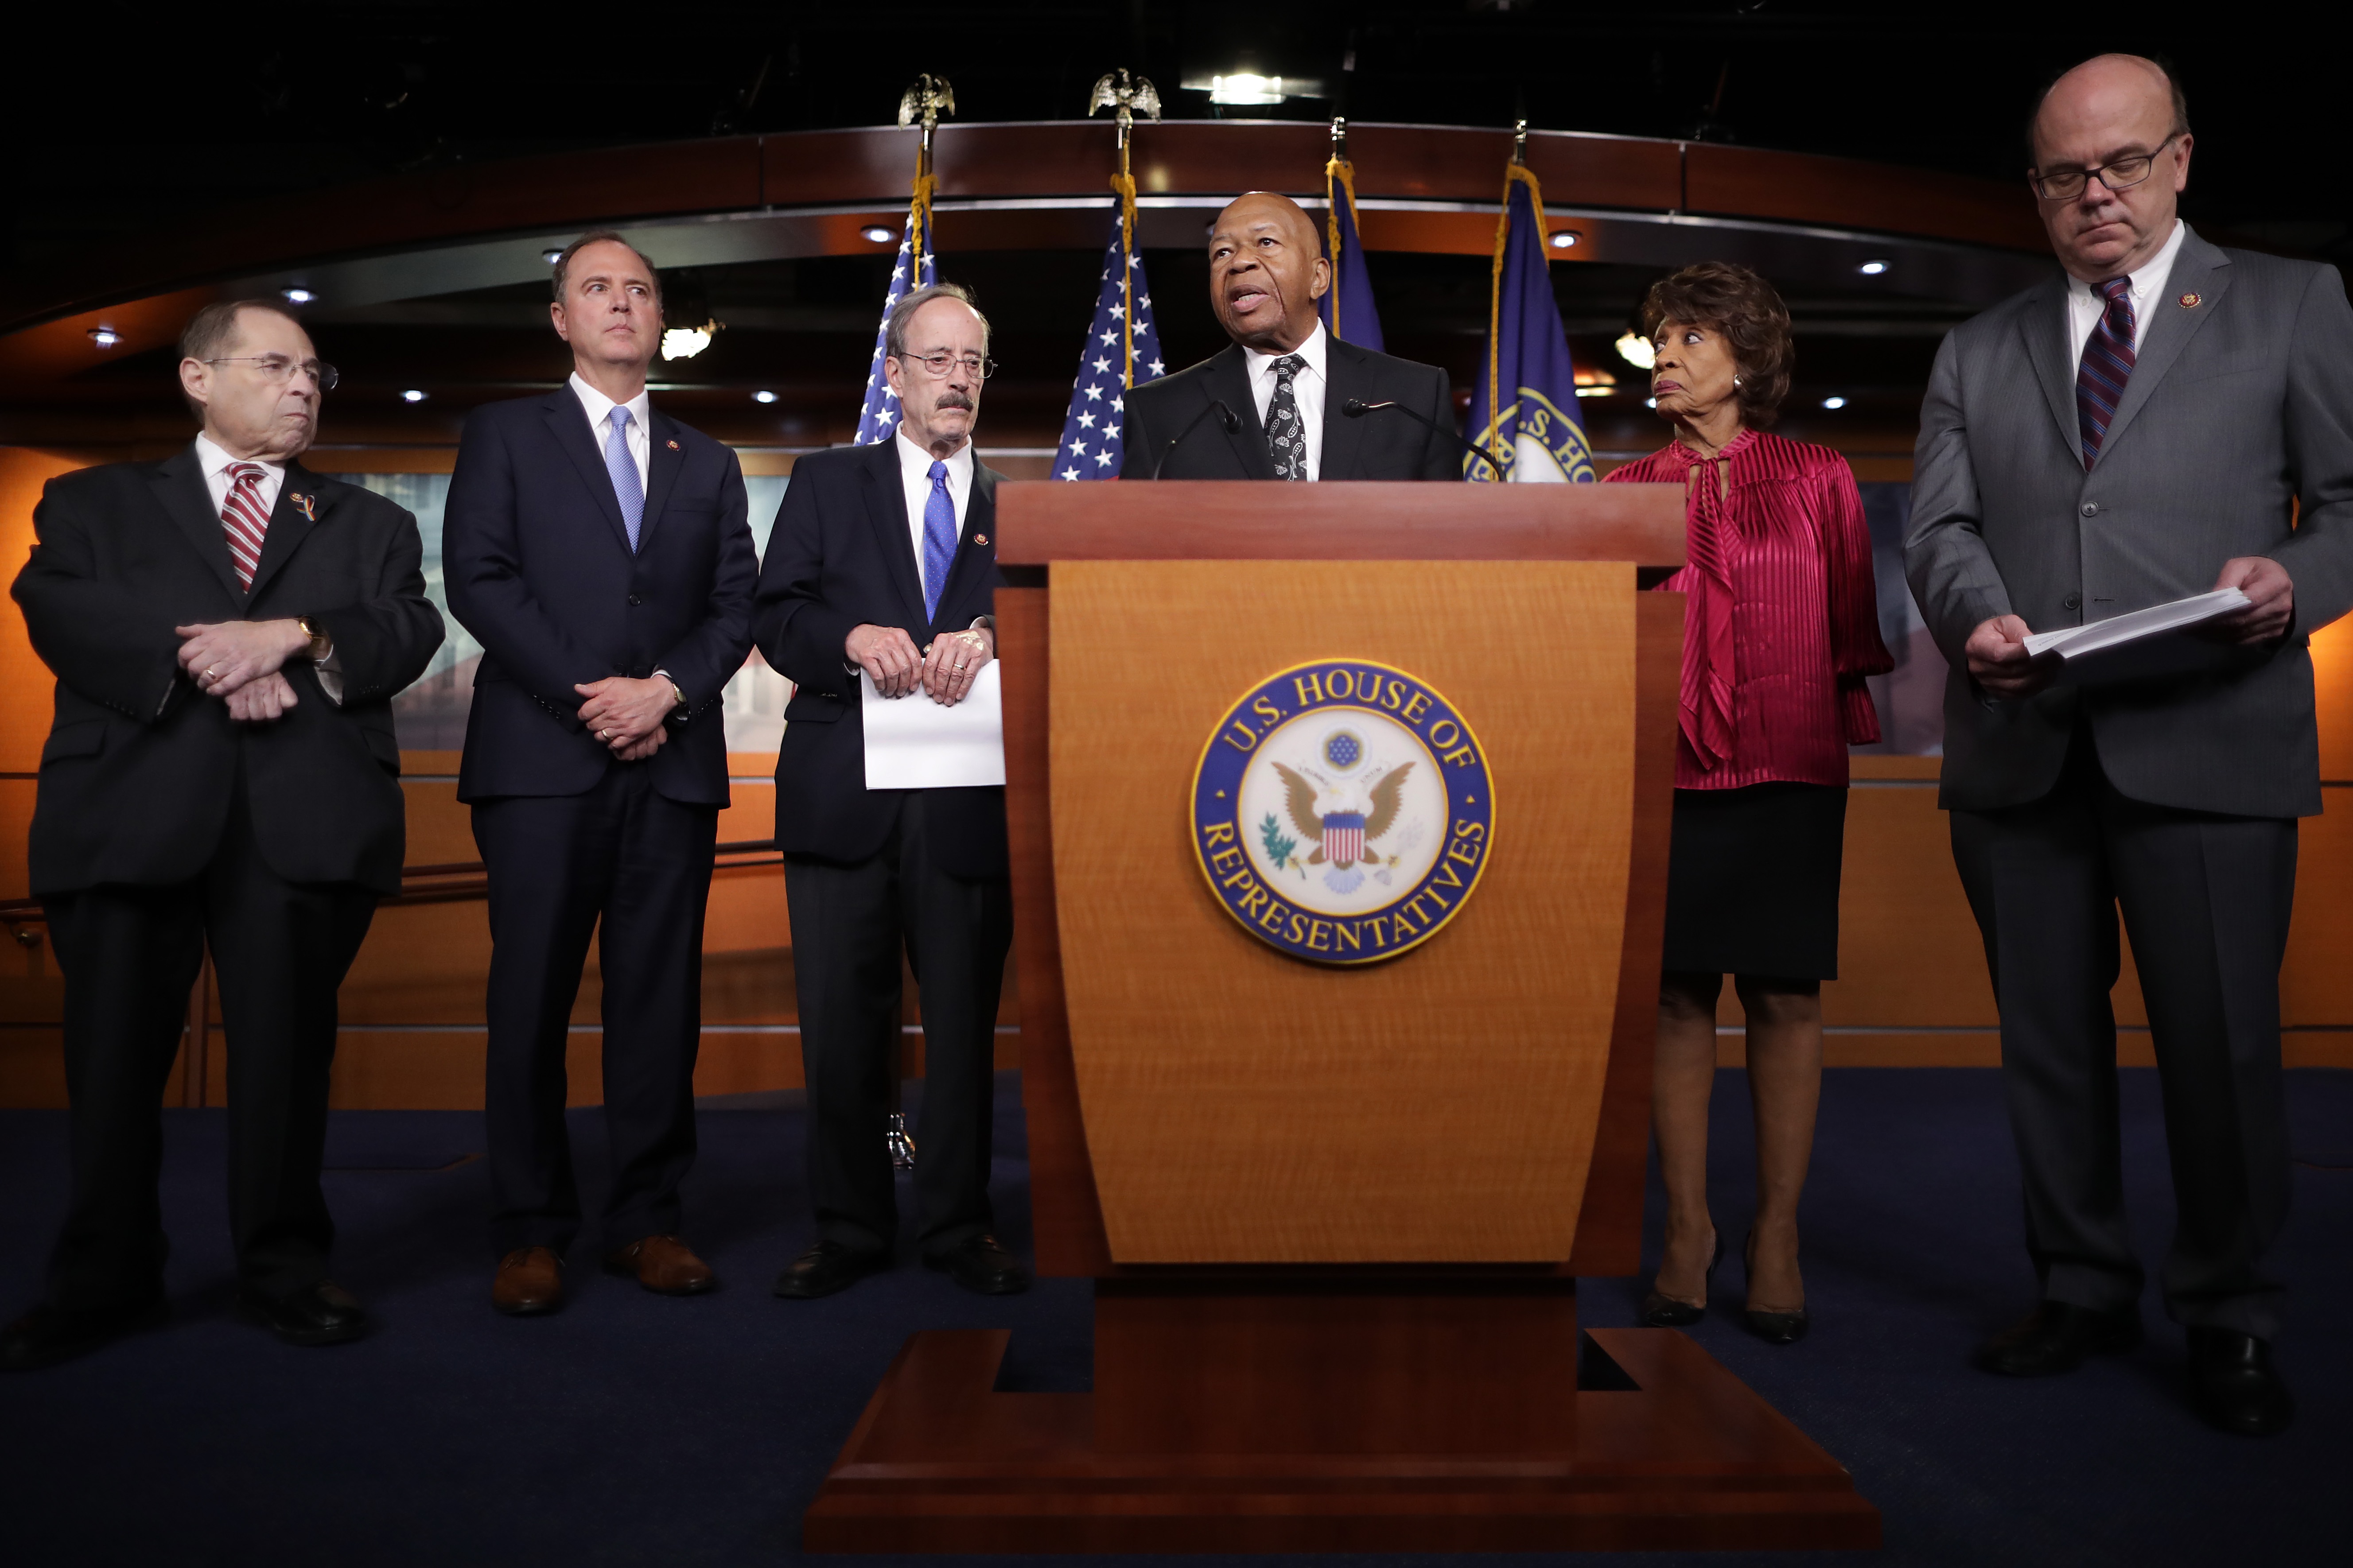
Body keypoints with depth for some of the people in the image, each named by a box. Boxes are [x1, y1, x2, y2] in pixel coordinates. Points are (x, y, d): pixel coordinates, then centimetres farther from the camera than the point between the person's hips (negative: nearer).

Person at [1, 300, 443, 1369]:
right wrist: (199, 660, -14)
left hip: (305, 817, 0)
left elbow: (409, 630, 5)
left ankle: (284, 1271, 13)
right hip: (131, 807, 0)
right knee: (115, 1050, 2)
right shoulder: (95, 504, 20)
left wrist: (294, 633, -13)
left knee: (288, 1048, 1)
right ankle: (103, 1283, 16)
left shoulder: (370, 525, 23)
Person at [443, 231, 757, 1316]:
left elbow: (736, 606, 10)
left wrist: (665, 689, -8)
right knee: (532, 998, -1)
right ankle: (531, 1234, 8)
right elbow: (479, 579, -1)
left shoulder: (707, 464, 20)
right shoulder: (505, 435, 12)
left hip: (674, 760, 3)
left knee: (661, 996, 2)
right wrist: (588, 697, -10)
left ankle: (647, 1219, 11)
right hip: (543, 757, -2)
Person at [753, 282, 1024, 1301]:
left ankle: (959, 1226, 21)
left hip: (969, 803, 1)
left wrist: (985, 637, -19)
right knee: (841, 1024, 4)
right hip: (845, 792, 0)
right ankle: (849, 1229, 18)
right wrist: (854, 637, -17)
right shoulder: (827, 483, 12)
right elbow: (775, 614, 3)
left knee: (966, 1021, 6)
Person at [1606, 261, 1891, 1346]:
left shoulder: (1818, 478, 8)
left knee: (1783, 997, 1)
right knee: (1677, 997, 3)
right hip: (1664, 771, 1)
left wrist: (1849, 724, 1)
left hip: (1788, 770, -1)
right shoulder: (1628, 492, 11)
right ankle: (1687, 1227, 14)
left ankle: (1777, 1235, 12)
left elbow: (1853, 626, 9)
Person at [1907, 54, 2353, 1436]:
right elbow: (1942, 525, 6)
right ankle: (2086, 1290, 27)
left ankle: (2230, 1318, 21)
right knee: (2048, 1038, 11)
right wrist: (1977, 616, -15)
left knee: (2221, 1044, 0)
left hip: (2211, 741, -2)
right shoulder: (1979, 352, 17)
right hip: (2021, 750, 3)